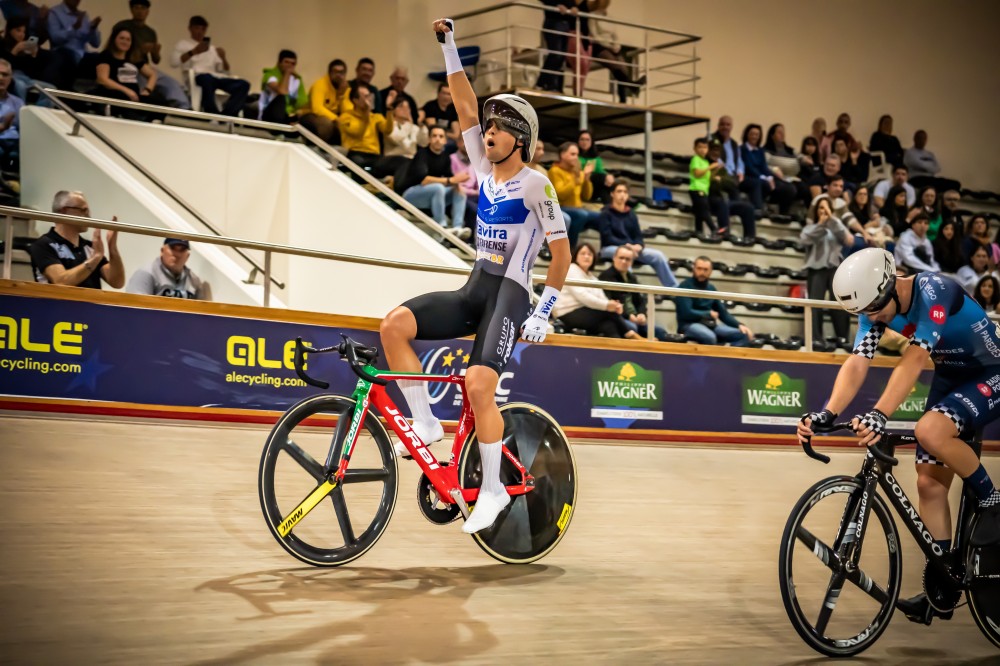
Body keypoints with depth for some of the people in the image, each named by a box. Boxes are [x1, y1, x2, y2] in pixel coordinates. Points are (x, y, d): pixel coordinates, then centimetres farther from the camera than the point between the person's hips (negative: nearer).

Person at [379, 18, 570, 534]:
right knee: (394, 326, -15)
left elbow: (561, 250, -5)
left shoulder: (535, 183, -6)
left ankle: (493, 488, -7)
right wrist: (449, 47, 5)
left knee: (478, 386, -22)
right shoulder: (486, 171, 11)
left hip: (510, 295, -7)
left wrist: (543, 311, -8)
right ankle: (425, 422, -7)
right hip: (473, 291, 7)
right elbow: (466, 108, 10)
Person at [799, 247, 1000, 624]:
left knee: (930, 431, -32)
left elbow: (915, 359, -41)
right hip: (950, 377, 8)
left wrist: (879, 415, -53)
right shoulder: (876, 306, -10)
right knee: (929, 482, 1)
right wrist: (827, 414, -34)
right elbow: (856, 364, -18)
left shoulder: (933, 292, -31)